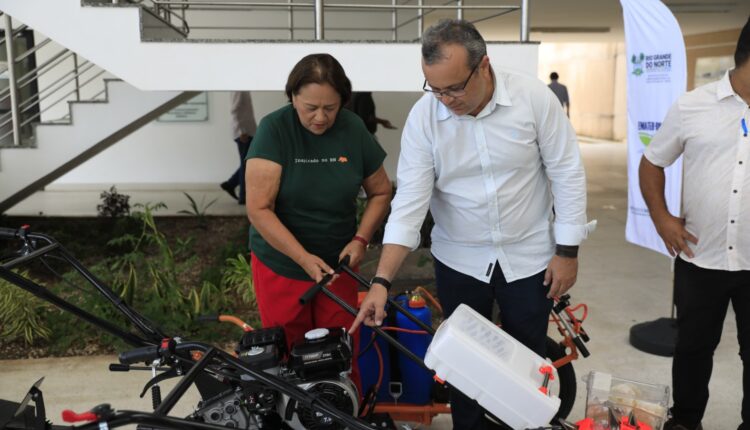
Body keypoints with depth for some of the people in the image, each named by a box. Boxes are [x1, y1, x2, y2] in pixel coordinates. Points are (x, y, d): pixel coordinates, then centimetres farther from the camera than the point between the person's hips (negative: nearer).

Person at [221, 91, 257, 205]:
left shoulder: (244, 90, 15)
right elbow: (235, 111, -19)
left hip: (248, 131, 9)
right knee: (246, 164, -3)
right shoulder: (239, 90, -13)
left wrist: (245, 130, 18)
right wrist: (242, 131, -21)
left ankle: (230, 184, 21)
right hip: (243, 132, -9)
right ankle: (244, 196, 3)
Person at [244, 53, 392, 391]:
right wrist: (303, 258, -23)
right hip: (280, 266, -2)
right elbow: (259, 209, -18)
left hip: (338, 265, 2)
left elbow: (380, 191, 8)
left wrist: (361, 239, -7)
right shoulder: (274, 129, -14)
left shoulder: (354, 129, -4)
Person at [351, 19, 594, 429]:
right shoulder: (423, 115, -13)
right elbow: (410, 199, -15)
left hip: (529, 257, 0)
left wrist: (567, 250, -7)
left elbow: (567, 175, -7)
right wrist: (381, 280, -21)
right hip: (459, 262, 1)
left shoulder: (535, 97, -15)